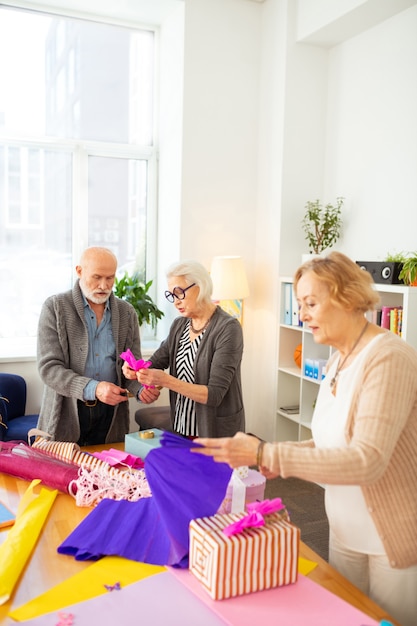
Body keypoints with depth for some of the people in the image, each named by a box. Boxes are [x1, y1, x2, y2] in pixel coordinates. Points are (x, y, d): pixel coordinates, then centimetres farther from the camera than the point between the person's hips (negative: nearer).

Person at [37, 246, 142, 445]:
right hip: (65, 412, -2)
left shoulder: (127, 312, 3)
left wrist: (143, 388, -17)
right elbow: (49, 368, -13)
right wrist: (93, 389, -28)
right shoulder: (55, 307, -6)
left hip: (112, 412, 3)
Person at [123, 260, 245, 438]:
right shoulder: (179, 325, 4)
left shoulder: (228, 328, -18)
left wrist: (166, 380, -30)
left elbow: (214, 394, -23)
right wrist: (135, 370, -16)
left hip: (216, 434, -6)